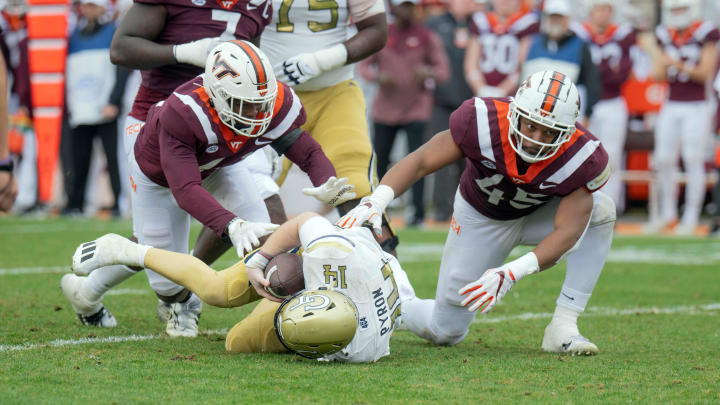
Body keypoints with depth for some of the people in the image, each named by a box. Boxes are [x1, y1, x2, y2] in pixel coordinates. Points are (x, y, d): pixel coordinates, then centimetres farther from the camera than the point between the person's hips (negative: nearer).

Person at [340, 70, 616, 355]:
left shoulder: (581, 159, -34)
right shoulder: (484, 124, -35)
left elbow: (567, 232, -38)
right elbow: (420, 162, -31)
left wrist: (512, 273, -52)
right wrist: (376, 201, -48)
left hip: (538, 216, 1)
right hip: (480, 219, -1)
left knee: (600, 210, -30)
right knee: (445, 332, -1)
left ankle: (562, 328, -25)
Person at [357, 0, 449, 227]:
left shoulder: (426, 37, 1)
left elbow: (443, 70, 1)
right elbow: (363, 65, 7)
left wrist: (427, 73, -22)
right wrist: (378, 76, -14)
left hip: (416, 108, -2)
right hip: (385, 109, 2)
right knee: (379, 161, 9)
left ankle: (419, 212, -9)